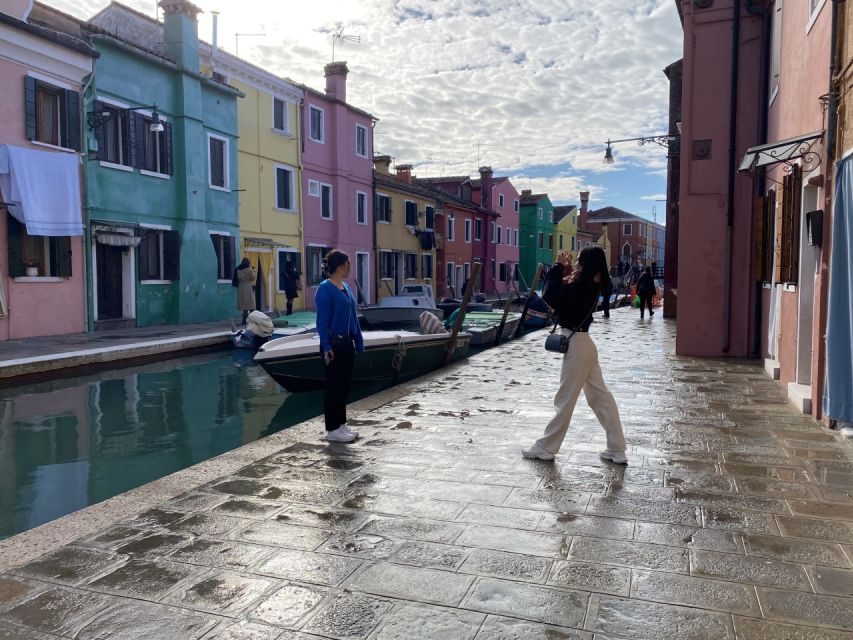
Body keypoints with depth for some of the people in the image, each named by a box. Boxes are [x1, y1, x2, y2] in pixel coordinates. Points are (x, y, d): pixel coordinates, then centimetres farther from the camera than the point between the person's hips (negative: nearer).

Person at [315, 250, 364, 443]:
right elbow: (322, 321, -16)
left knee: (344, 384, 14)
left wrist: (358, 341, 13)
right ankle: (332, 429, 10)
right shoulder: (325, 288, -13)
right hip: (334, 344, -8)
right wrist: (326, 347, -20)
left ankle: (341, 424, 25)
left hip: (347, 343, 8)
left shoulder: (346, 287, 11)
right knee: (334, 386, 0)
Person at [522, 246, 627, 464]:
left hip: (577, 346, -10)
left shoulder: (581, 287, -19)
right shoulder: (590, 286, 9)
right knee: (601, 397, 11)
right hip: (584, 344, 10)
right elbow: (565, 294, 16)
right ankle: (616, 450, 17)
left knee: (565, 400, 0)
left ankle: (546, 448, 12)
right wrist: (566, 270, 6)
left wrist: (559, 267, -14)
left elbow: (550, 296, -25)